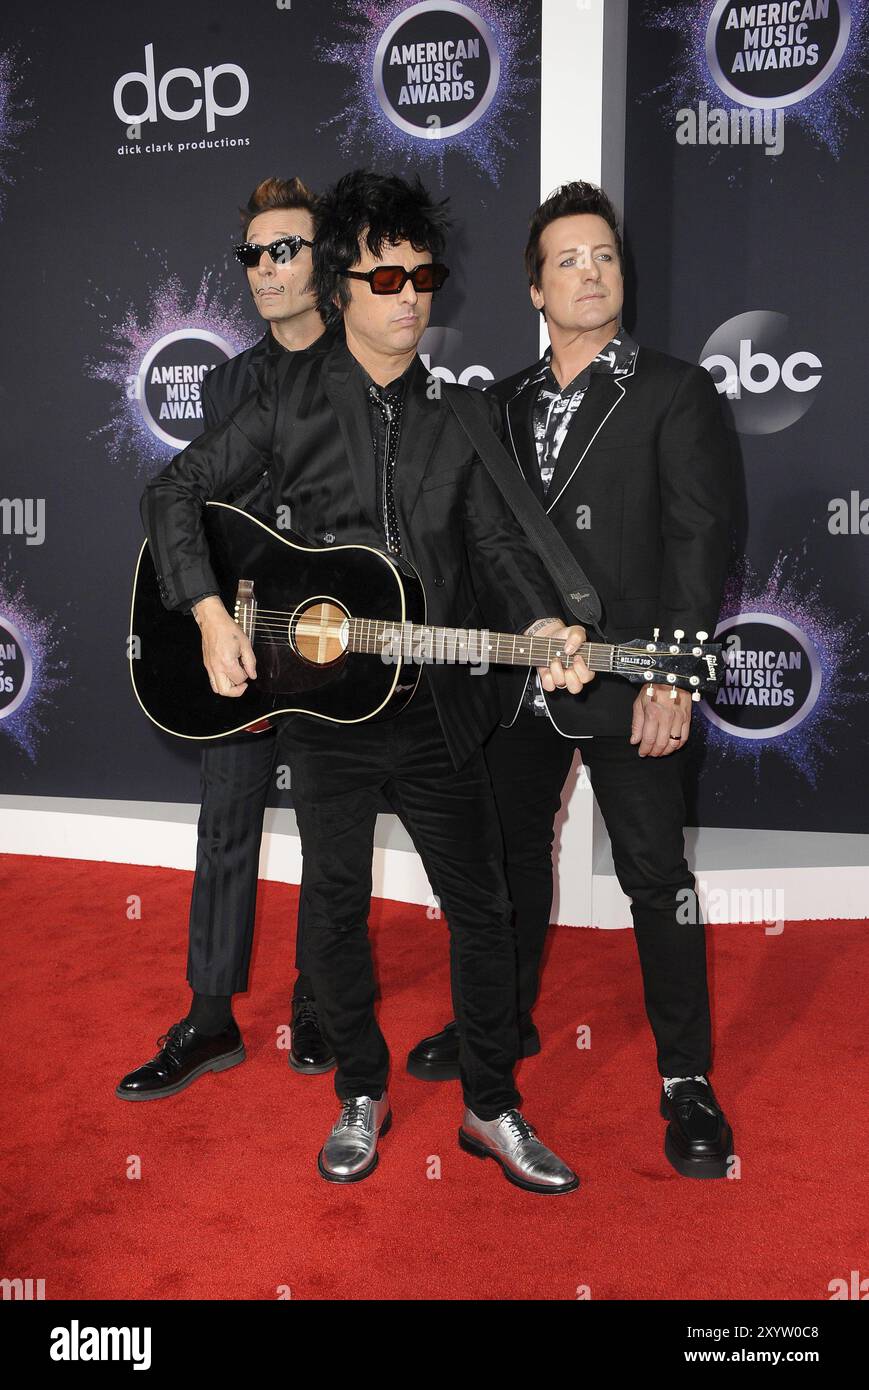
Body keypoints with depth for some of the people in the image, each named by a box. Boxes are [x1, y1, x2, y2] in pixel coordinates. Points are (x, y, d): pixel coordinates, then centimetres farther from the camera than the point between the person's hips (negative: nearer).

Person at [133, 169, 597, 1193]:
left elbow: (496, 540, 2)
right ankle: (362, 1096, 31)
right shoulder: (291, 400, 2)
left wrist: (539, 625, -17)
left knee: (481, 906, 6)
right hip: (319, 701, -1)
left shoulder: (466, 409, 6)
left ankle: (491, 1107, 24)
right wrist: (210, 613, -11)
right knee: (334, 906, 10)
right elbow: (175, 491, 2)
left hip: (437, 703, 1)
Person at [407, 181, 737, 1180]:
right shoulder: (505, 404, 13)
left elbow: (698, 537, -9)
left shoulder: (673, 392, -2)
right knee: (513, 854, 16)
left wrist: (673, 675, -18)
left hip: (627, 684, -5)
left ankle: (686, 1079, 13)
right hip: (519, 679, 5)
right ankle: (504, 1020, 36)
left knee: (655, 874, -1)